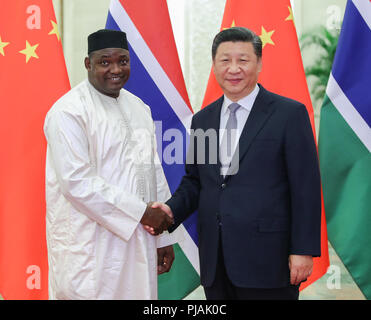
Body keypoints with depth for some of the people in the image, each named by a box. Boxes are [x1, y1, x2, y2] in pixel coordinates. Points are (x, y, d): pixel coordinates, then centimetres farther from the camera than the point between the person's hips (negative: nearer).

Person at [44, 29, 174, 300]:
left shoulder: (138, 108, 14)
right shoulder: (69, 112, -11)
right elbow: (76, 181, -19)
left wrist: (163, 237, 14)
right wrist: (140, 212, -16)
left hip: (138, 244, 7)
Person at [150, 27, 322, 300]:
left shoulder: (289, 114, -4)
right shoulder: (203, 119, 12)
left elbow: (306, 187, -6)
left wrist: (303, 250, -11)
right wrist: (172, 210, -2)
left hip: (267, 258, -5)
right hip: (216, 260, 5)